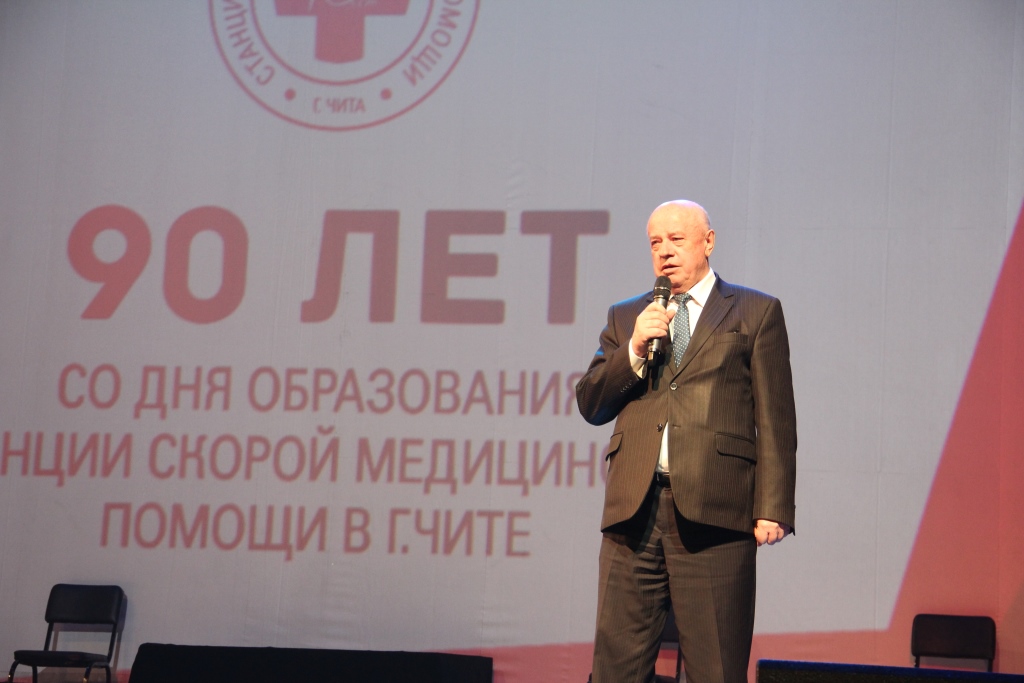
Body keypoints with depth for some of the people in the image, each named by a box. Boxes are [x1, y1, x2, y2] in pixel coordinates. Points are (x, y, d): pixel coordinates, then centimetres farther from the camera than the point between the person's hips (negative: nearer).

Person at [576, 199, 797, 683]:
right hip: (634, 510, 3)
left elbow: (775, 420, 3)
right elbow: (590, 405, 13)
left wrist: (773, 508, -6)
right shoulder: (625, 318, 20)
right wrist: (634, 349, -3)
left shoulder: (756, 312, 9)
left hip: (712, 513, -3)